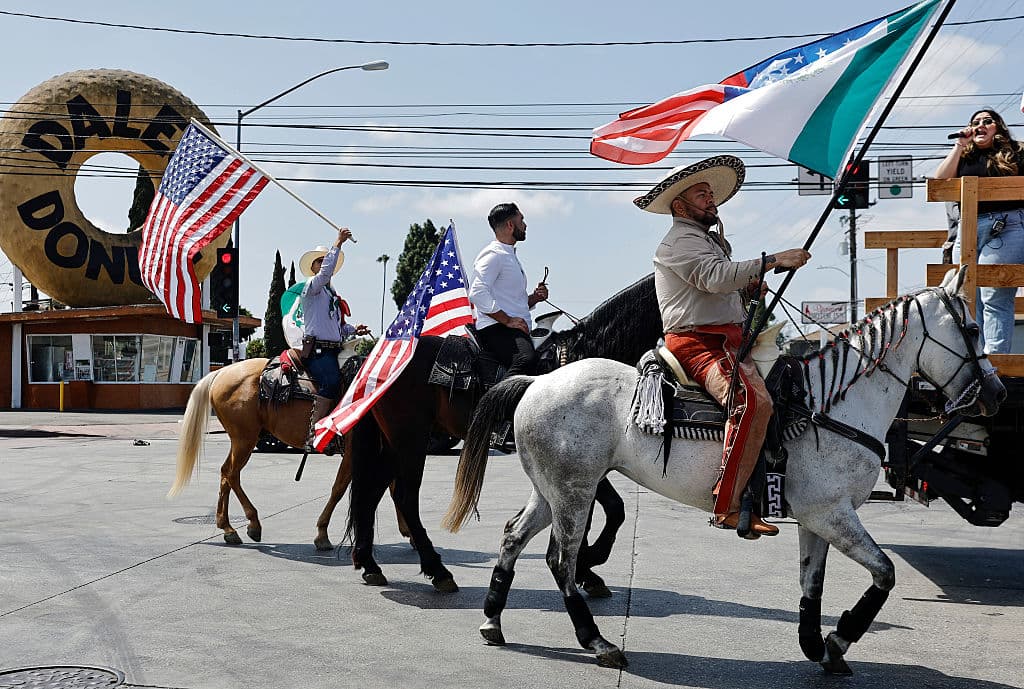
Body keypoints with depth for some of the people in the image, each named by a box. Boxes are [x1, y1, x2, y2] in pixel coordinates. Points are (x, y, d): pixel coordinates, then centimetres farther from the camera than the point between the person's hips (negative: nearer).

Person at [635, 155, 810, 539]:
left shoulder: (710, 240, 29)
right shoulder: (679, 242, -4)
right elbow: (716, 276, -22)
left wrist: (750, 290, 14)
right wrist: (774, 260, -23)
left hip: (729, 340, 11)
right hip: (698, 343, -11)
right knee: (754, 401, -32)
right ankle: (728, 506, -35)